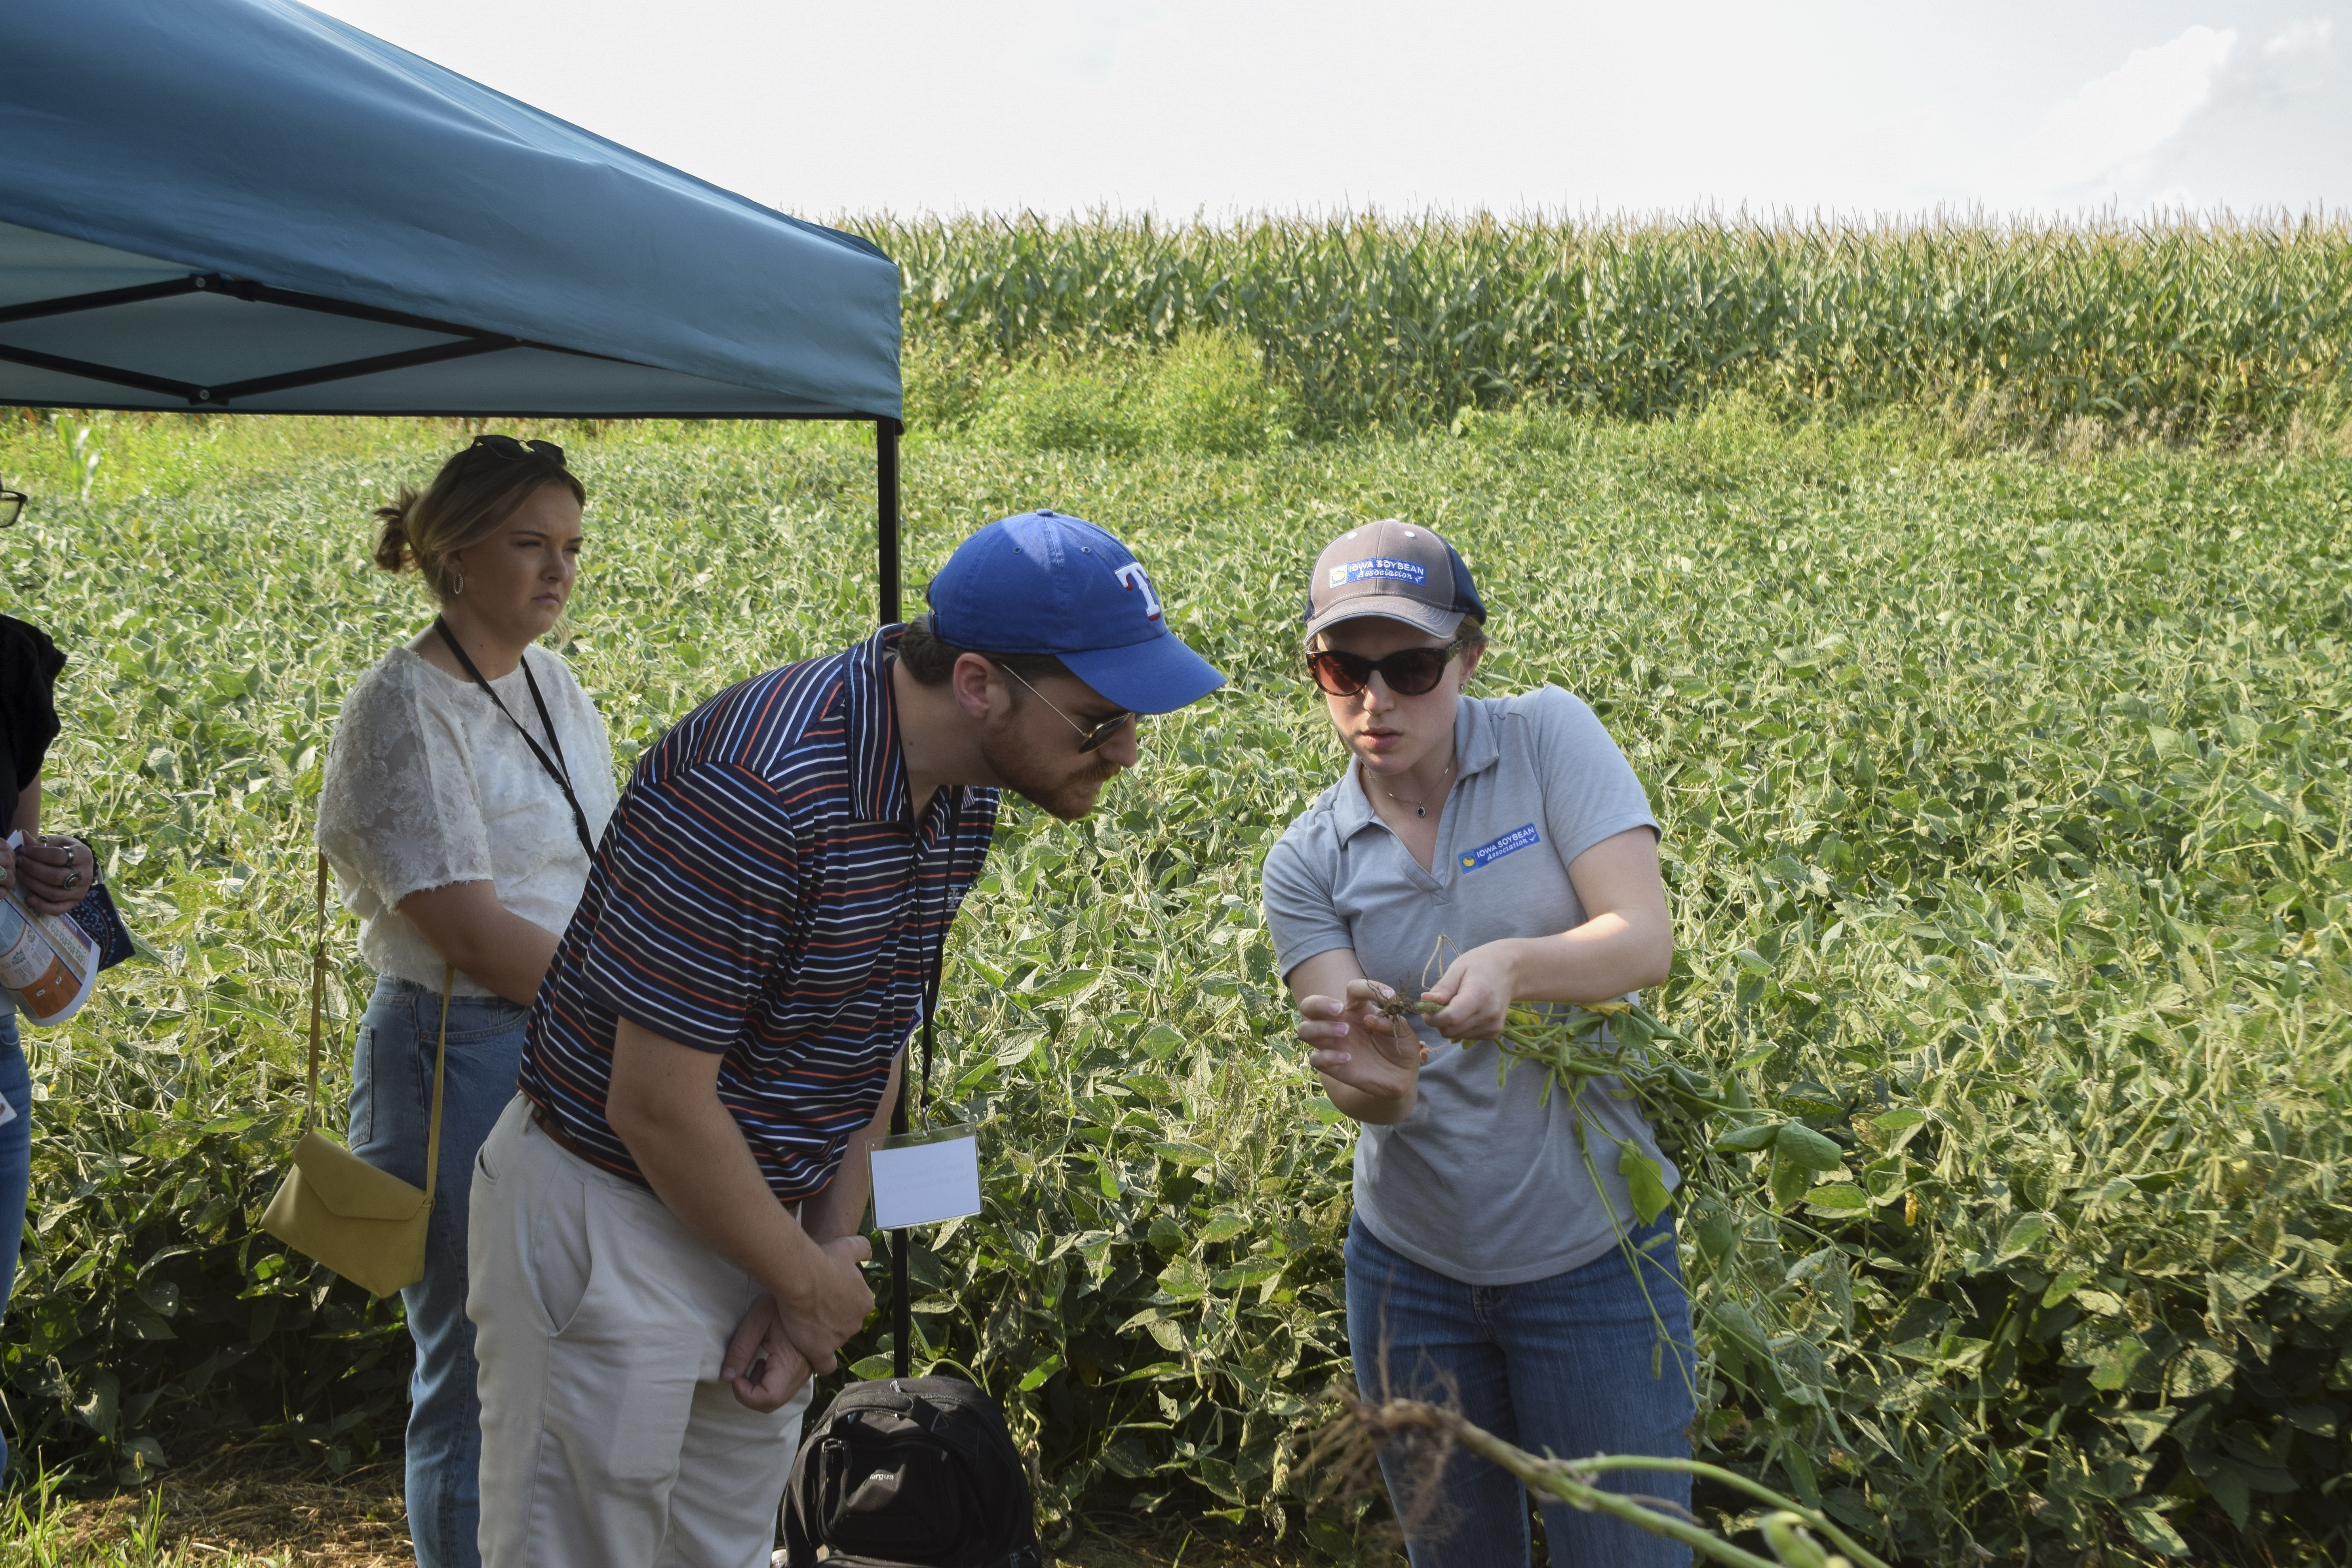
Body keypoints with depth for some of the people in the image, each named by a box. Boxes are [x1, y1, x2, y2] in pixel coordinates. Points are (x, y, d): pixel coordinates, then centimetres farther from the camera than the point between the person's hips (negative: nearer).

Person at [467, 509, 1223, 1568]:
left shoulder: (959, 791, -2)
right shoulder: (759, 792, -30)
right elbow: (656, 1104, -26)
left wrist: (829, 1250, 0)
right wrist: (810, 1283, -12)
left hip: (750, 1215, 8)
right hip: (609, 1222, -8)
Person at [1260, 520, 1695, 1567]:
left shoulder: (1549, 740, -9)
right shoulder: (1309, 862, -5)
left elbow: (1646, 943, -18)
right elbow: (1379, 1101, -14)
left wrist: (1511, 962, -37)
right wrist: (1372, 1077, -38)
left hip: (1593, 1257, -2)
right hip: (1413, 1271, 3)